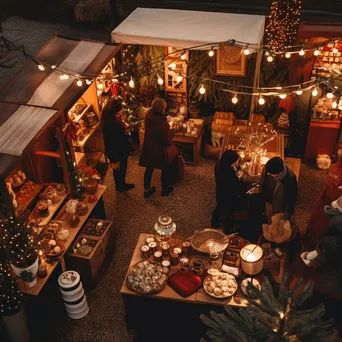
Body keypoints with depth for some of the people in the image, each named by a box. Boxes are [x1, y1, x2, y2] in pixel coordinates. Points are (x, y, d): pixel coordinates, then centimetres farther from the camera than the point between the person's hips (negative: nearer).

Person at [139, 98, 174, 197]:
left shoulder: (148, 114, -12)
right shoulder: (162, 124, -33)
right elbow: (166, 141, -20)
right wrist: (171, 142, 1)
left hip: (147, 147, 6)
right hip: (157, 149, -6)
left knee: (149, 168, 22)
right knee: (165, 168, 19)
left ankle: (147, 189, 35)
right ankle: (165, 190, 35)